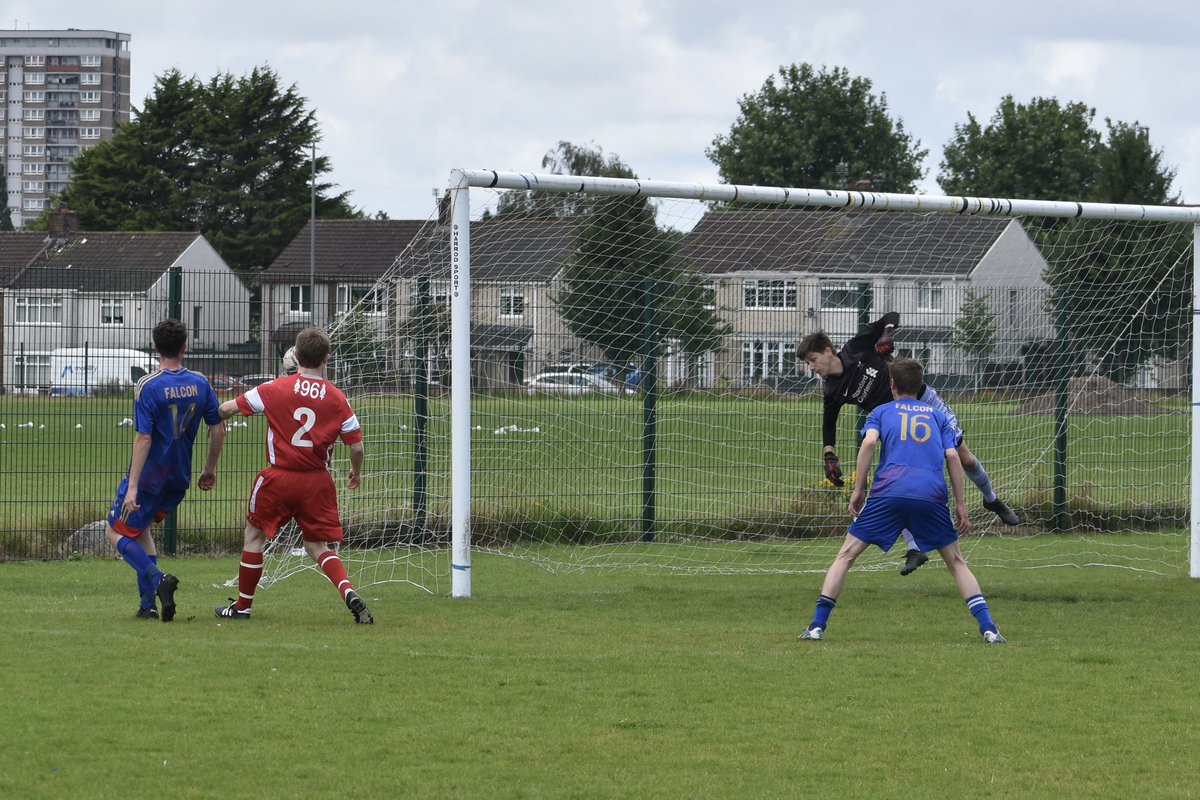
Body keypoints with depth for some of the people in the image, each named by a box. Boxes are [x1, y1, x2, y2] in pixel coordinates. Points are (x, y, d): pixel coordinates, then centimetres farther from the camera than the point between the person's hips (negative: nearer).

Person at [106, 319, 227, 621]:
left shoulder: (148, 386, -17)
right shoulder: (200, 384, -1)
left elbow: (143, 439, -20)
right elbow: (218, 429, 5)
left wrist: (132, 487, -19)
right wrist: (210, 469, 19)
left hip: (149, 476, -6)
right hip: (179, 479, 6)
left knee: (117, 531, 8)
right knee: (140, 528, 24)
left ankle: (158, 579, -15)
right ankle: (148, 604, 16)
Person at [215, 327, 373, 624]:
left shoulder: (276, 388, -5)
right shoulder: (337, 398, -1)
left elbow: (229, 408, 1)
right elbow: (356, 445, 0)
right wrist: (356, 472, 21)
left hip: (279, 479, -2)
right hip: (318, 482, 2)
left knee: (254, 536, 16)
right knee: (319, 546, 11)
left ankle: (242, 605, 23)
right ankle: (349, 592, -14)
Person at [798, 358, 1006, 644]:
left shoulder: (882, 411, 21)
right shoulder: (937, 415, 25)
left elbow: (869, 442, 1)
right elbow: (952, 456, 12)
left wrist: (858, 489, 1)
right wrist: (960, 504, 11)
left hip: (889, 490, -1)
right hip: (932, 494, 1)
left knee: (846, 555, 8)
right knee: (956, 561, 15)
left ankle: (817, 626, -1)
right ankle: (989, 629, 3)